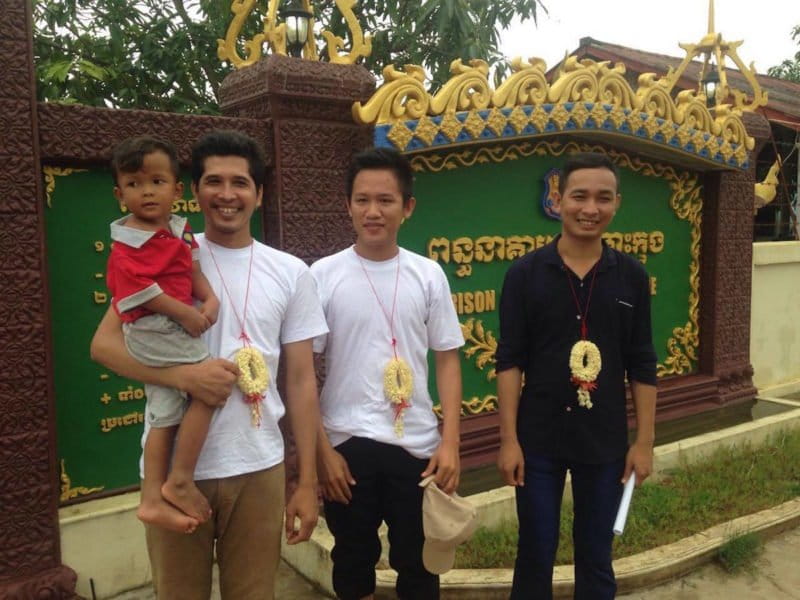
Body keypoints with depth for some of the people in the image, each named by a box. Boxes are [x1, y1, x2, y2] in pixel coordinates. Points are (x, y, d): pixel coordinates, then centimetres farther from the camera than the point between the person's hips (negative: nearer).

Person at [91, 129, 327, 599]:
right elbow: (104, 344, -5)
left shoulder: (291, 273, 2)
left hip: (259, 468, 1)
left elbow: (301, 379, 3)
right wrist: (182, 374, -23)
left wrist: (308, 482, 1)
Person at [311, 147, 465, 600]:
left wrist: (450, 443, -3)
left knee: (418, 562, 16)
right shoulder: (324, 275, -5)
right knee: (354, 559, 17)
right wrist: (320, 449, -5)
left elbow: (447, 360, 3)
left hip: (417, 445, 1)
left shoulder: (428, 274, 0)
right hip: (347, 444, -1)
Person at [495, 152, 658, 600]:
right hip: (539, 439, -1)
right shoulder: (525, 273, -6)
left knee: (596, 557, 16)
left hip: (606, 442, 2)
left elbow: (642, 365, 4)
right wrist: (508, 439, -7)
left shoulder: (632, 276, 0)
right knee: (536, 554, 12)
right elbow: (510, 361, -5)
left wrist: (645, 441, 3)